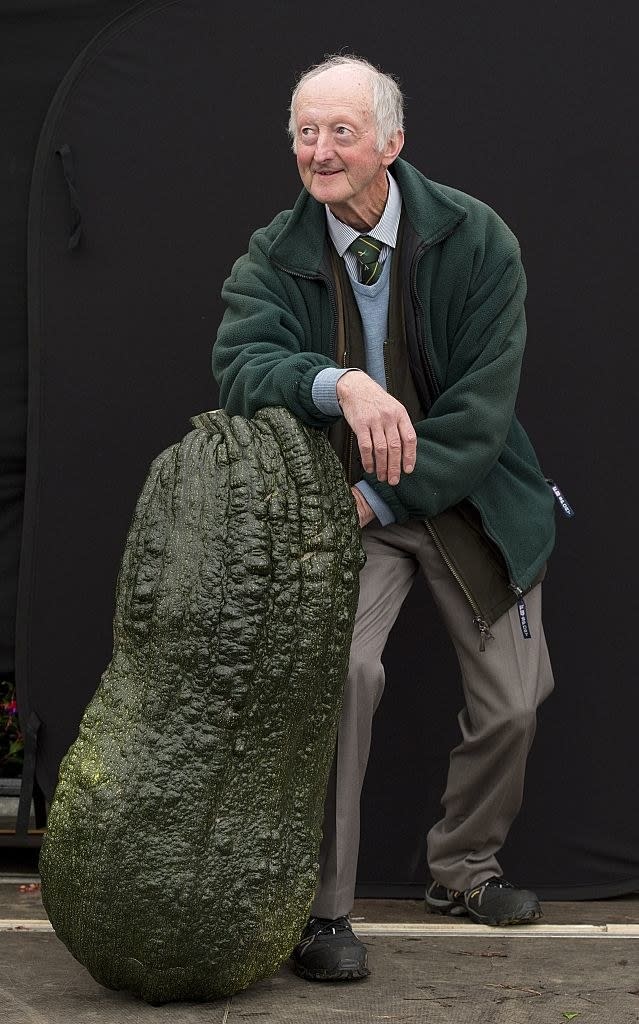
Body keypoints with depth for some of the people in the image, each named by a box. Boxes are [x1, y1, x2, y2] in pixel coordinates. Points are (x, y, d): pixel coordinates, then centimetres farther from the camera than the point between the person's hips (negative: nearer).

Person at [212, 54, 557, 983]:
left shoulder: (477, 240, -13)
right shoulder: (274, 255, -8)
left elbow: (484, 403, -16)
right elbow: (240, 367, -24)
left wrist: (381, 496, -21)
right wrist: (340, 384, -44)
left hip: (469, 497, 1)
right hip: (345, 505, -1)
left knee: (512, 701, 7)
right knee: (343, 669, -24)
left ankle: (463, 870, 35)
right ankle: (324, 910, -12)